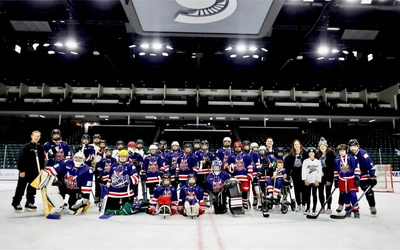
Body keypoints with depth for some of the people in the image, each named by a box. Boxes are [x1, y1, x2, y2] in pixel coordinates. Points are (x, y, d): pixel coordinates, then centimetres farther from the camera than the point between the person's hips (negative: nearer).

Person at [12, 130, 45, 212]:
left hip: (35, 172, 5)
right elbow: (20, 159, -14)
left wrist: (41, 169, 7)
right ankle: (16, 203, 14)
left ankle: (29, 203, 18)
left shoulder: (40, 148, 6)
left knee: (32, 188, 9)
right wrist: (21, 170, -16)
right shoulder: (26, 147, -10)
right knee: (21, 188, 3)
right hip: (25, 171, -5)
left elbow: (42, 160, 12)